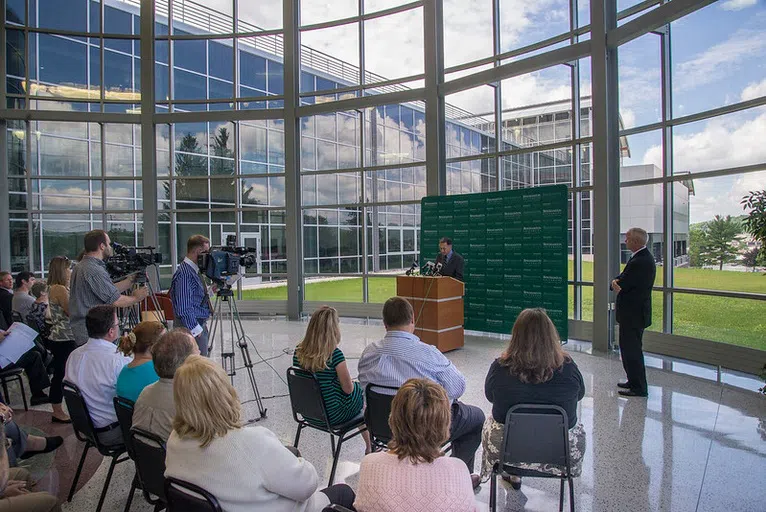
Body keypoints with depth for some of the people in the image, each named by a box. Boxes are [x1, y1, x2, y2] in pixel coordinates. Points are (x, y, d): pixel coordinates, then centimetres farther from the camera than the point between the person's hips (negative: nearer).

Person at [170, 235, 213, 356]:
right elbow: (183, 308, -21)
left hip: (200, 325, 10)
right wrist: (196, 329, -18)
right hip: (193, 328, -10)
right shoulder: (184, 273, -18)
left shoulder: (194, 270, 12)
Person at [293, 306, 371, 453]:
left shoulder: (299, 351, -9)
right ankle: (370, 447, 36)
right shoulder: (335, 354, -27)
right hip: (332, 416, -6)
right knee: (361, 390, 22)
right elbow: (348, 389, -17)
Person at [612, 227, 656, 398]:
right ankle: (633, 381, 31)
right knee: (628, 348, 19)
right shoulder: (643, 257, 12)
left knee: (632, 350, -2)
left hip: (633, 314, -11)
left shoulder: (640, 262, -23)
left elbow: (623, 285, -21)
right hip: (634, 312, 11)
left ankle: (639, 388, 8)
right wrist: (617, 282, -8)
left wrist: (616, 283, -1)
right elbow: (623, 280, 12)